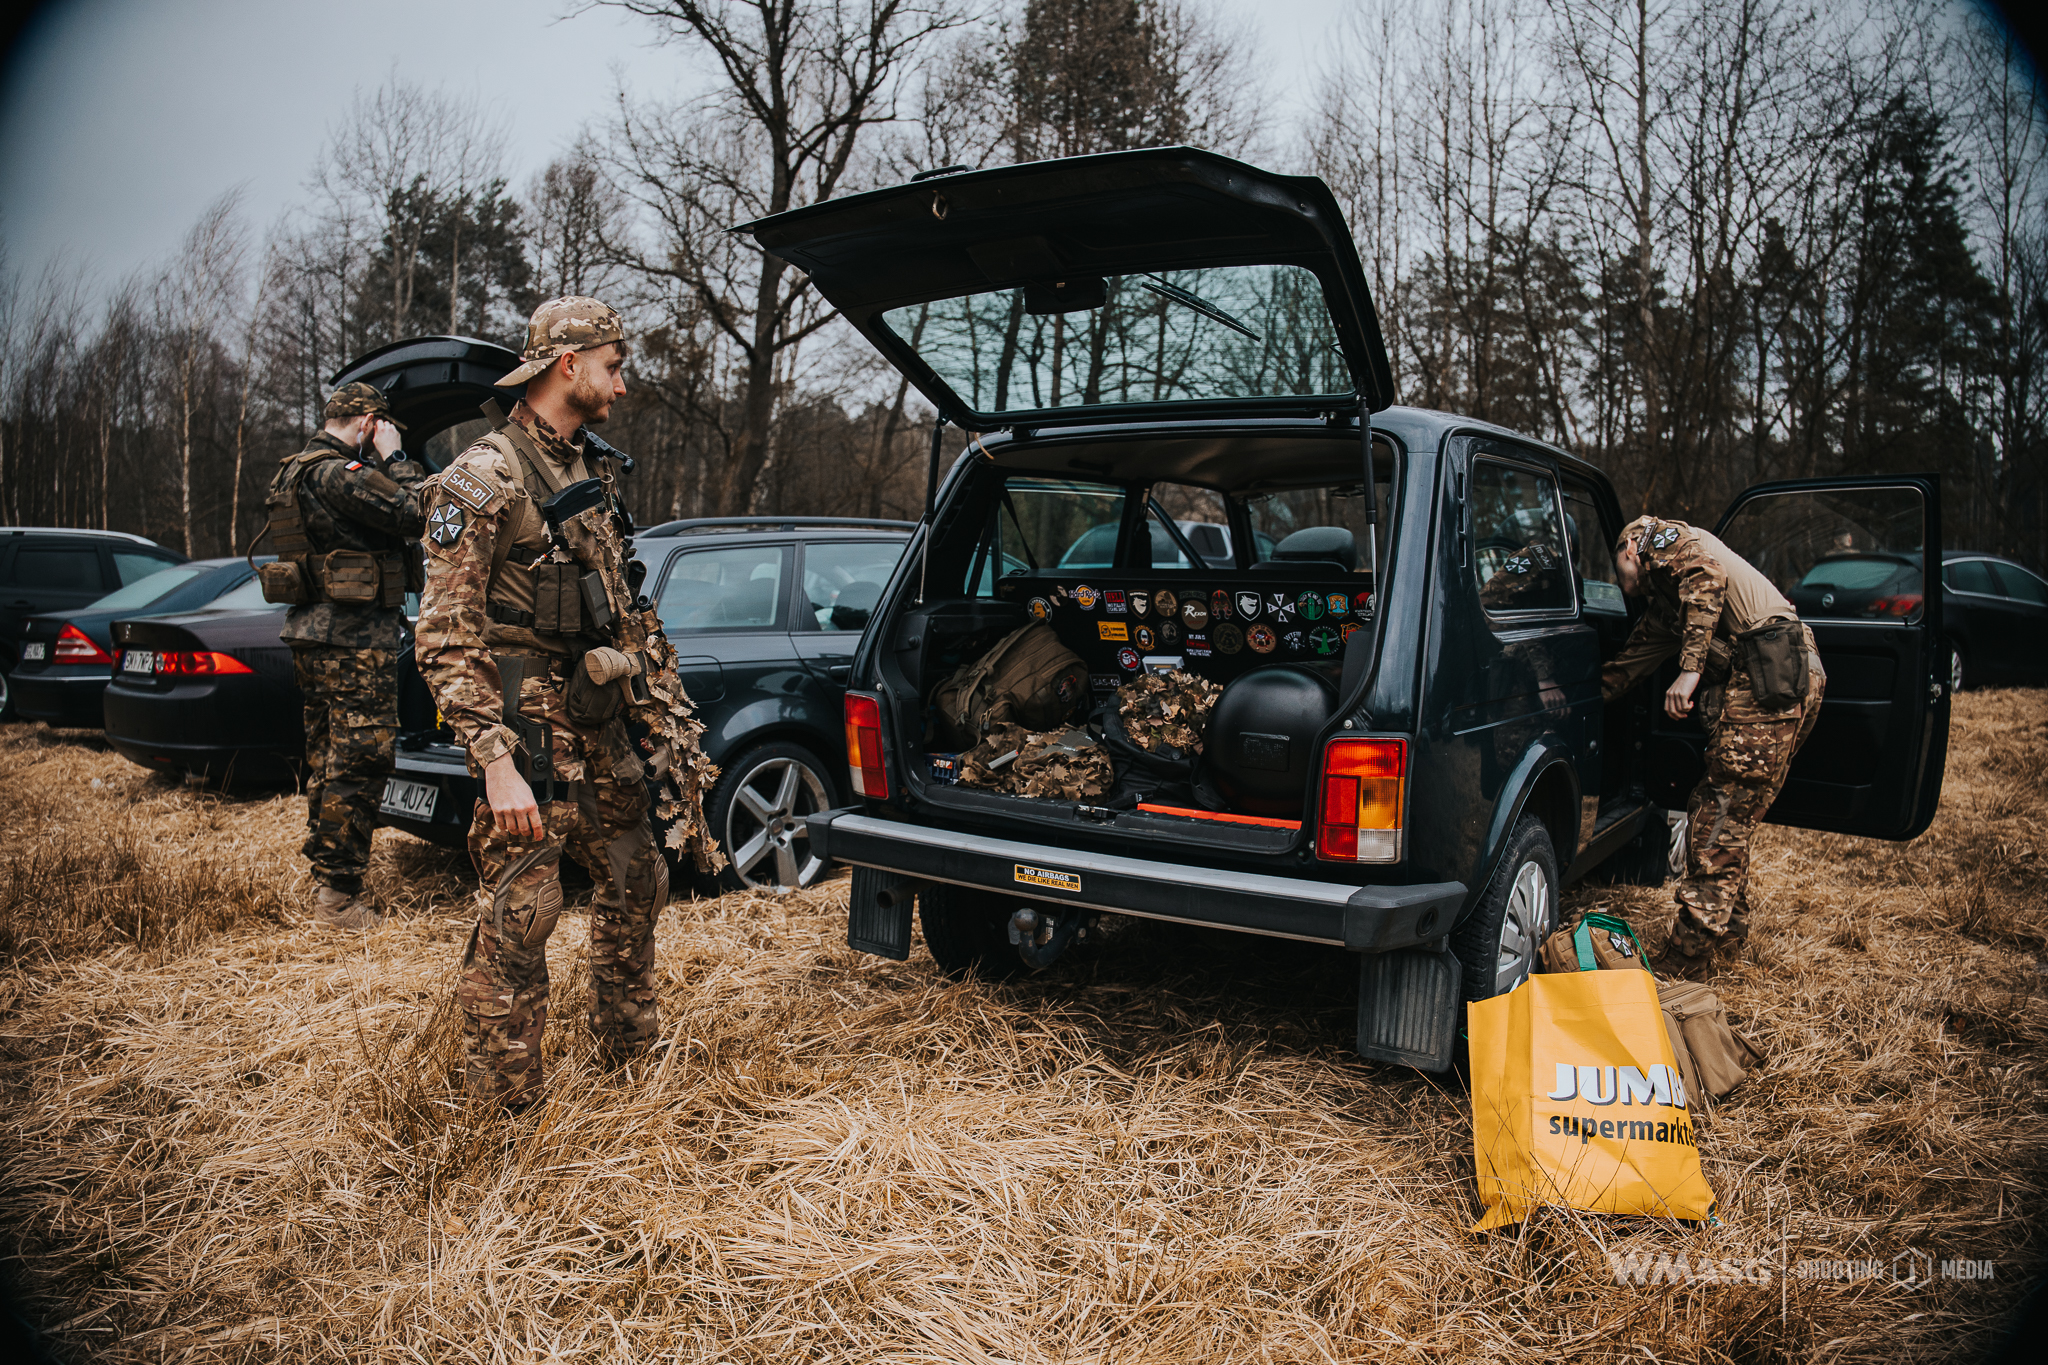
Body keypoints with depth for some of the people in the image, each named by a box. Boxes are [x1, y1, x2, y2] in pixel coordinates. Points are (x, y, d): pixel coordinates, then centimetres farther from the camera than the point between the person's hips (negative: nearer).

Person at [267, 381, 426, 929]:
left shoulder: (297, 472, 17)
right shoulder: (338, 474, -16)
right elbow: (415, 513, -18)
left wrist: (382, 464, 12)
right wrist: (394, 459, -6)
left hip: (314, 634, 11)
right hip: (355, 638, -11)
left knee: (328, 759, 17)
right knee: (360, 761, -6)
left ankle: (325, 875, 27)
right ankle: (339, 894, -2)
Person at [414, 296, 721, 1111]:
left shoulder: (592, 472, 14)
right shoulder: (485, 478, -12)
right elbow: (443, 637, -16)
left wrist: (666, 718, 17)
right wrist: (497, 763, -23)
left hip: (605, 737, 8)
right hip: (533, 741, -8)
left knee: (636, 885, 17)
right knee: (516, 925, -2)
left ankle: (631, 1051, 36)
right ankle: (505, 1113, 12)